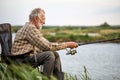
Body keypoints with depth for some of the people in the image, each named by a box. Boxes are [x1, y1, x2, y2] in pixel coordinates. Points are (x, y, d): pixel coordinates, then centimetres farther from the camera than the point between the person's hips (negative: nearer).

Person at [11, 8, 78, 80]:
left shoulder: (33, 28, 16)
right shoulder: (30, 28, -17)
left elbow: (43, 46, 14)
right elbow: (47, 46, -21)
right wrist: (67, 45, -14)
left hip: (30, 55, 10)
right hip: (22, 59, -10)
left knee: (55, 54, 5)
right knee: (49, 55, -25)